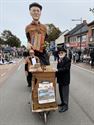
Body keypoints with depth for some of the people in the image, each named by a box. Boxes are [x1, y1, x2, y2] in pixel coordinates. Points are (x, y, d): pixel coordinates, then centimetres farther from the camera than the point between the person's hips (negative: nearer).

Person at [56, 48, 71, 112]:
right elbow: (58, 68, 10)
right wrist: (59, 62, -4)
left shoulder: (67, 60, -15)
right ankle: (63, 102, 35)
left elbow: (66, 68, -24)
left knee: (65, 92, 0)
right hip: (60, 78, 9)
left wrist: (58, 70, -25)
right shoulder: (59, 60, 11)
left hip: (65, 79, -9)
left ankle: (65, 106, 11)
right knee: (61, 92, 19)